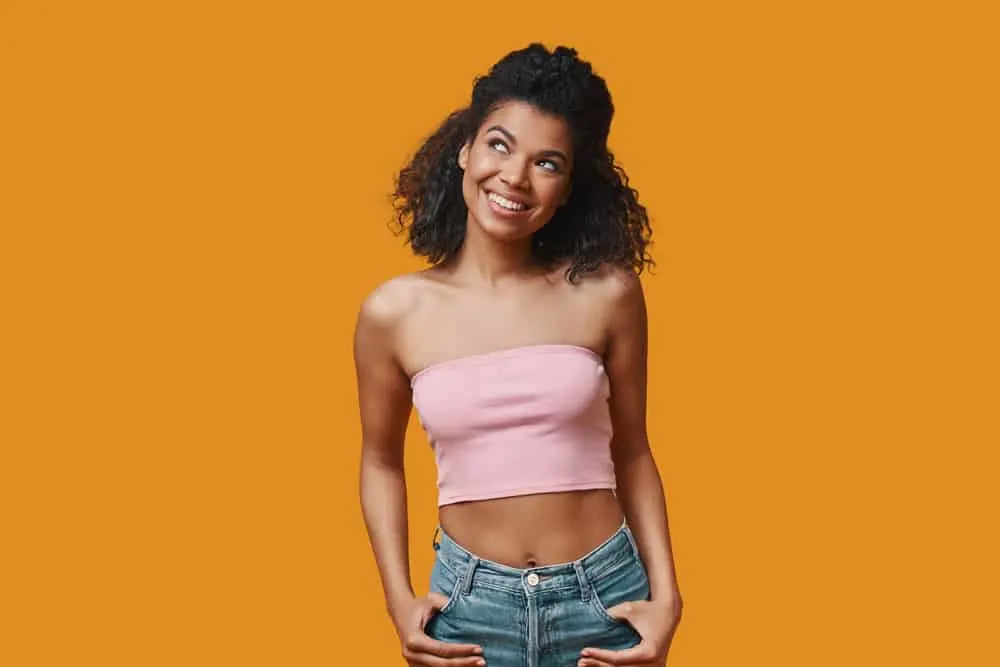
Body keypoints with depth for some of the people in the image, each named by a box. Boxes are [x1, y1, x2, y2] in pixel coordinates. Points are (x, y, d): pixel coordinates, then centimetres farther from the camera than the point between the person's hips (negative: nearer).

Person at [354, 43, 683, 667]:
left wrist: (666, 598, -3)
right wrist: (399, 600, 0)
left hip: (606, 596, 0)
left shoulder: (606, 293, -7)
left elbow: (632, 454, 3)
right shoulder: (394, 312, -5)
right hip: (471, 603, 1)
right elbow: (381, 461, 8)